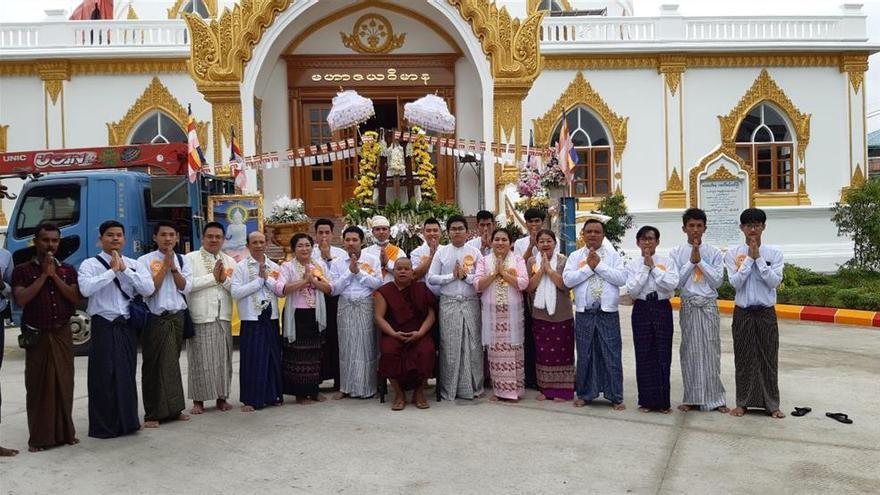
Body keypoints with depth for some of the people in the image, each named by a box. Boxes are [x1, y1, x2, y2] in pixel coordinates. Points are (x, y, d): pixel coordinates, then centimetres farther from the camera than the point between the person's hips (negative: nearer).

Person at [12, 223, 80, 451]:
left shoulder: (68, 270, 9)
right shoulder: (23, 270, 1)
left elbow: (76, 299, -3)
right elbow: (21, 299, -13)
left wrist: (54, 275, -10)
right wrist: (44, 274, -13)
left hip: (62, 334, 3)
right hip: (37, 336, -3)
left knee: (64, 384, 6)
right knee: (38, 386, 0)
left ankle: (64, 432, 16)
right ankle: (39, 437, 6)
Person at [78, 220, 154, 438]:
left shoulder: (134, 264, 8)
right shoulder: (90, 264, -2)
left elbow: (148, 289, -6)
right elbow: (86, 288, -21)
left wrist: (124, 269, -10)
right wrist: (112, 271, -15)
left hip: (127, 326, 4)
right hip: (103, 326, -3)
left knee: (127, 374, 10)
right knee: (103, 376, 0)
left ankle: (127, 421, 22)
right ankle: (103, 426, 11)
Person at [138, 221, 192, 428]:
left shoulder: (181, 260, 9)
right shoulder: (145, 260, -4)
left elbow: (186, 288, 0)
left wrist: (173, 267, -10)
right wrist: (165, 265, -12)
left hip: (177, 317, 4)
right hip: (156, 319, -4)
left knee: (172, 363, 12)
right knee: (154, 365, 0)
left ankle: (173, 409, 20)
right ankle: (152, 413, 6)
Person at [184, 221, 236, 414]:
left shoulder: (229, 261, 14)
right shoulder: (190, 258, 2)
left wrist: (224, 279, -11)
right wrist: (213, 277, -10)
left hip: (224, 318, 4)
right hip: (200, 317, -4)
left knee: (223, 359, 8)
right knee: (200, 360, 1)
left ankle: (222, 397, 19)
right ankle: (198, 400, 11)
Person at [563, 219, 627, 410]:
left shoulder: (613, 255, 5)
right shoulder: (575, 256, 7)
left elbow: (622, 278, -8)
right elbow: (567, 279, -7)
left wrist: (599, 265, -11)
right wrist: (589, 267, -11)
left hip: (608, 313, -1)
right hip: (584, 313, 1)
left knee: (612, 355, 2)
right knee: (585, 355, 9)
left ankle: (615, 397, 12)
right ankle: (584, 394, 21)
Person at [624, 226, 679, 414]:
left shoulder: (667, 261, 2)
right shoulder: (632, 265, 3)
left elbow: (671, 285, -13)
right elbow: (632, 290, -10)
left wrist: (654, 267, -11)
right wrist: (645, 267, -10)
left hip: (662, 308, 0)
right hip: (642, 309, 0)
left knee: (663, 354, 2)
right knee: (644, 355, 3)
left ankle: (663, 401, 13)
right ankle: (647, 400, 14)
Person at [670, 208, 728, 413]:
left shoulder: (714, 253, 3)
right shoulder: (676, 254, 2)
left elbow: (717, 281, -4)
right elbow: (676, 282, -4)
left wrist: (700, 261, -10)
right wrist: (691, 262, -10)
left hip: (709, 305, 0)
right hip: (688, 306, 0)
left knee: (711, 351, 2)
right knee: (690, 351, 4)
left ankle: (714, 398, 10)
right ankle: (692, 398, 13)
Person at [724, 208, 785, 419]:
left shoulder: (774, 253, -1)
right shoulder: (733, 253, -2)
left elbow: (775, 281, -11)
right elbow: (735, 282, -12)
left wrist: (758, 258, -15)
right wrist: (749, 258, -15)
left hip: (766, 312, 0)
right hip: (743, 313, 0)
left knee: (769, 357, 6)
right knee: (743, 358, 7)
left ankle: (772, 404, 17)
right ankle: (742, 402, 18)